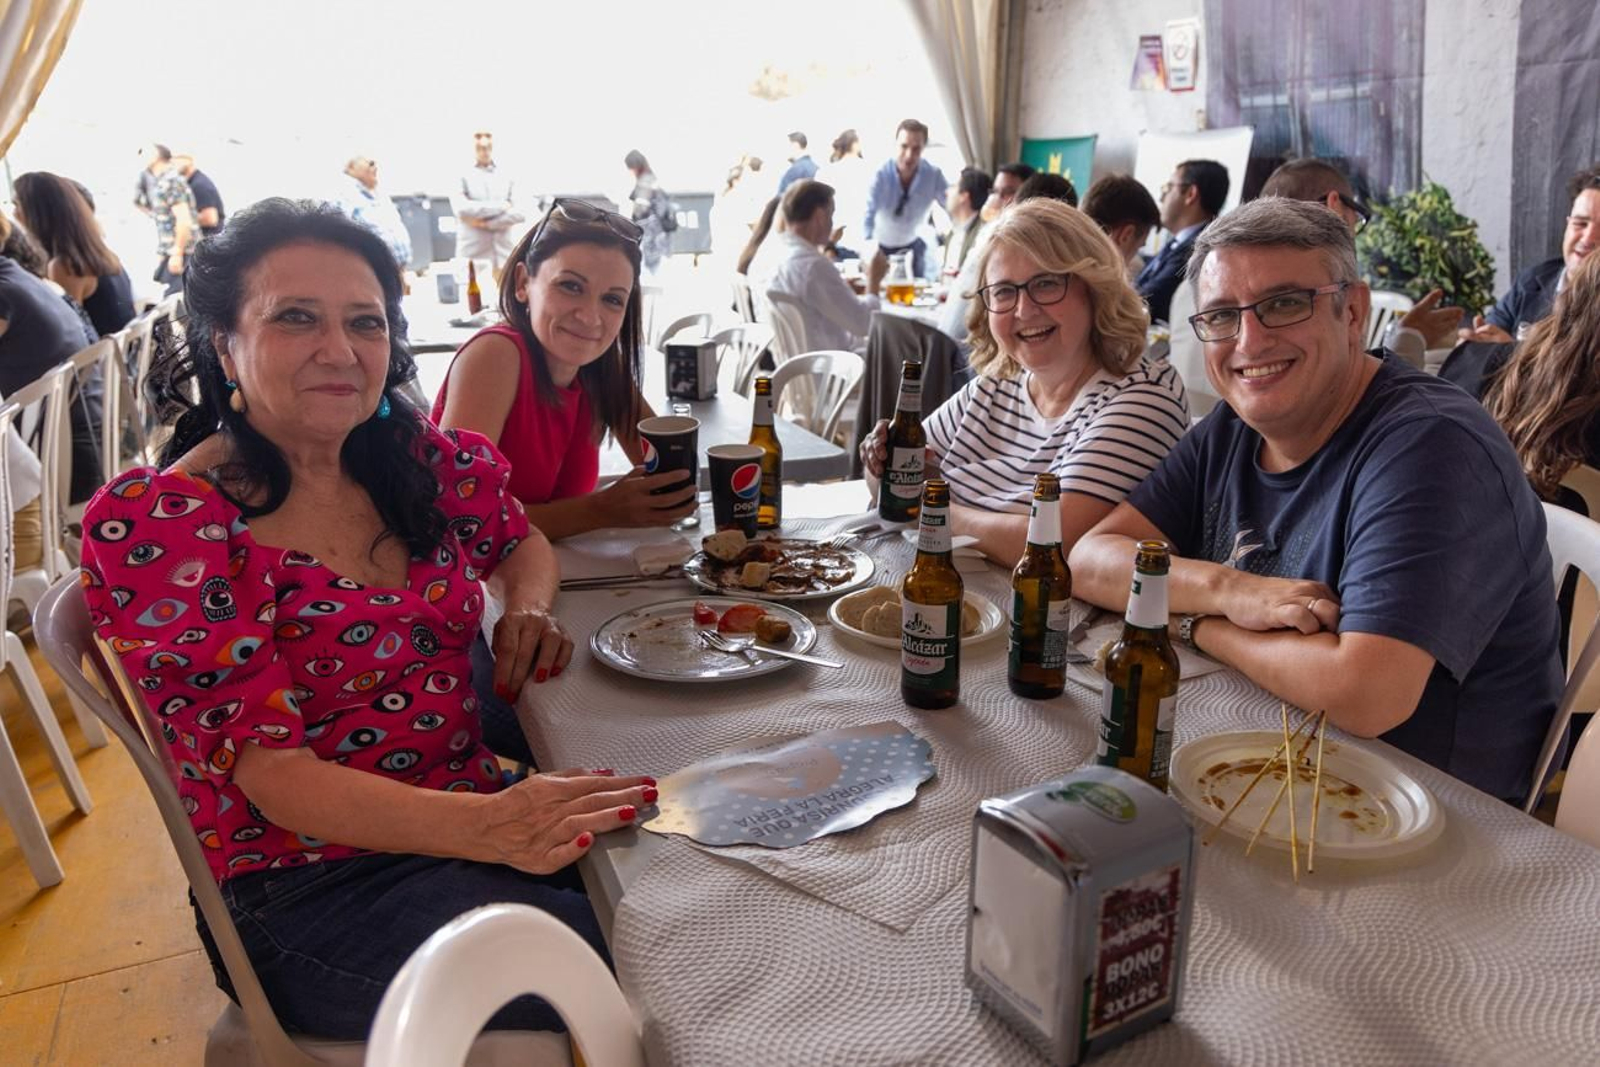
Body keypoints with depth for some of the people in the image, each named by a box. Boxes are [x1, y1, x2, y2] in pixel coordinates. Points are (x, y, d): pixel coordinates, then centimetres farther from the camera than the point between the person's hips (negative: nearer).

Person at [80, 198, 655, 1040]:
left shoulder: (419, 462, 2)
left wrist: (526, 610, -3)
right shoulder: (149, 524, -13)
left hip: (474, 807, 6)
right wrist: (489, 826, -34)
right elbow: (271, 771, -18)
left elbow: (521, 543, 22)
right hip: (308, 888, -5)